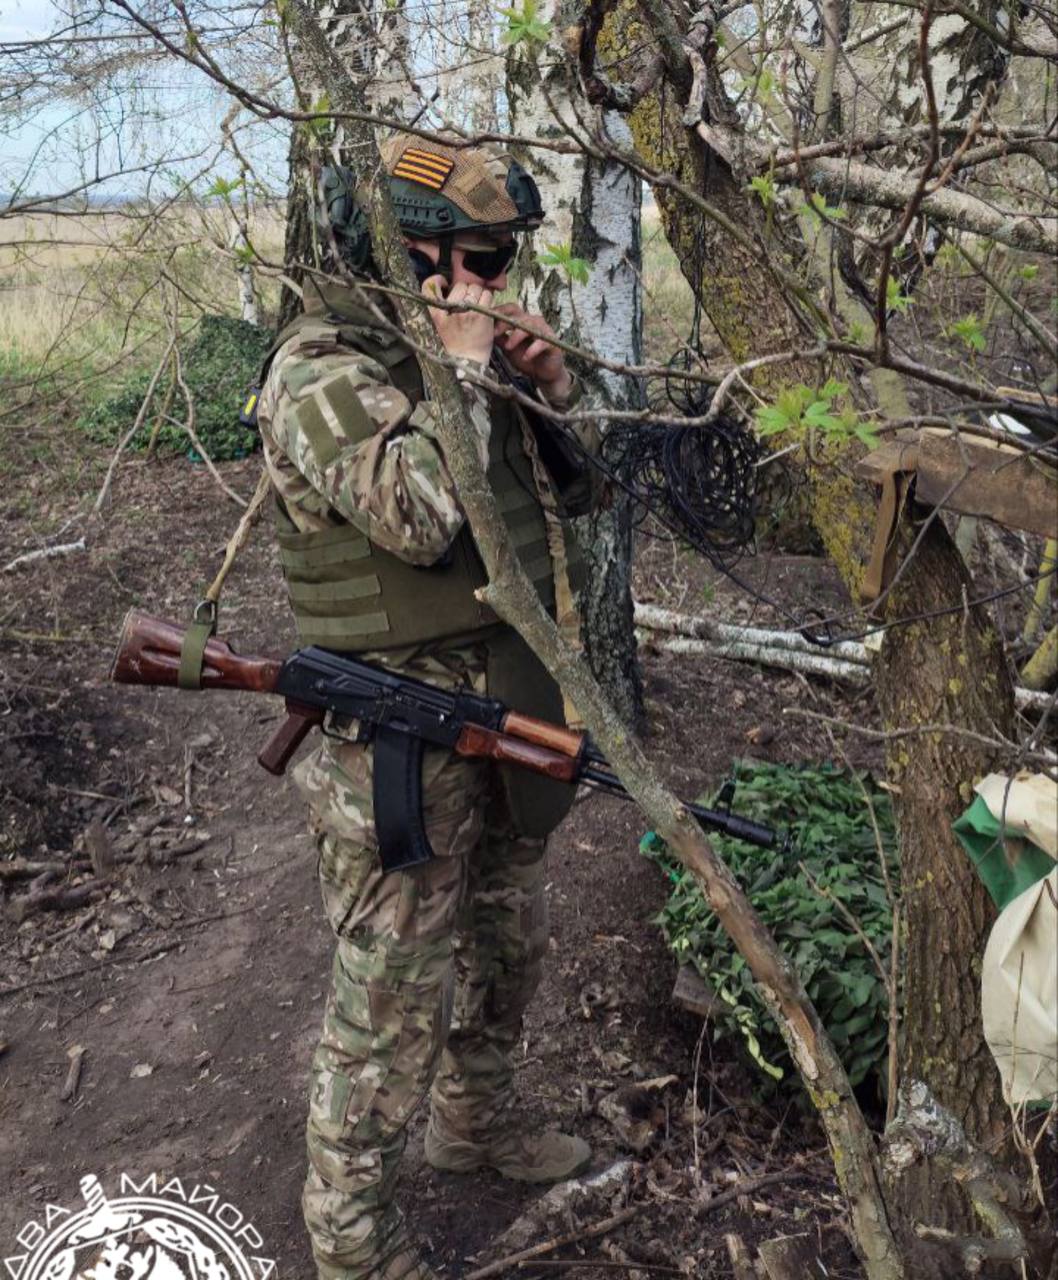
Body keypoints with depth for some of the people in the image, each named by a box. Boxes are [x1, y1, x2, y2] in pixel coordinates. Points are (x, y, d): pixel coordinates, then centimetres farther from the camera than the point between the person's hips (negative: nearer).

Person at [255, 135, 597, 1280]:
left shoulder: (453, 353, 10)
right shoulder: (320, 373, -16)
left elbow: (578, 490, 15)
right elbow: (420, 516, -34)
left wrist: (553, 389, -2)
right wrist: (462, 370, -21)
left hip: (501, 708, 9)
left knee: (507, 942, 23)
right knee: (395, 987, 3)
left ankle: (474, 1123, 48)